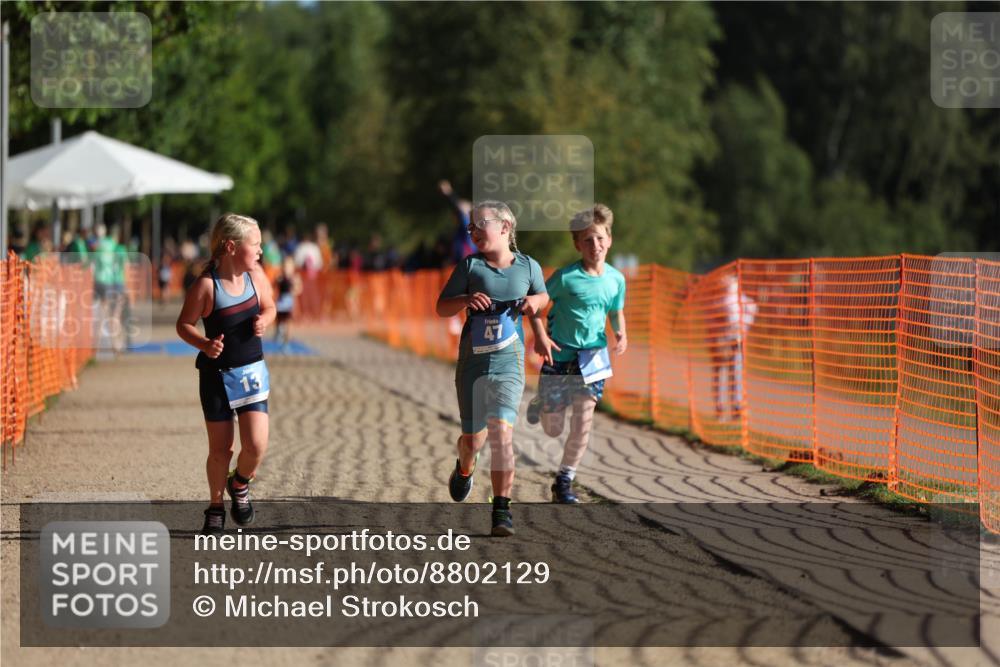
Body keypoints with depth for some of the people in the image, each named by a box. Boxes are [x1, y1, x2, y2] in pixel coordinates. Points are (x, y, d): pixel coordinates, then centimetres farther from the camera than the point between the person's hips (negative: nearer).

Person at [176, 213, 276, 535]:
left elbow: (269, 307, 12)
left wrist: (263, 321, -10)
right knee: (220, 449, 6)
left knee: (256, 445, -10)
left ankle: (240, 484, 22)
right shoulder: (206, 285, -17)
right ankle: (215, 508, 29)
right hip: (217, 375, -3)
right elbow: (184, 324, -9)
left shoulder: (255, 275, -5)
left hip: (252, 372, 3)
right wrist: (205, 345, -27)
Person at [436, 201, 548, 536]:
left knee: (502, 432, -17)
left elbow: (543, 296, 22)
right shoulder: (469, 266, 1)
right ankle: (464, 468, 45)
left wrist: (534, 302, -2)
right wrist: (466, 300, -18)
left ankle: (502, 509, -14)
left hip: (508, 361, -1)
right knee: (473, 438, 8)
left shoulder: (528, 266, 3)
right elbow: (441, 307, 3)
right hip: (472, 361, 1)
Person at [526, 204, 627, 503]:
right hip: (560, 356, -2)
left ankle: (564, 481, 5)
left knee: (583, 422, -9)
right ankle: (542, 403, 45)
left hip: (593, 358, 3)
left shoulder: (616, 279, -1)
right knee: (553, 430, 8)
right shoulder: (566, 277, -14)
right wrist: (539, 335, -18)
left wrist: (620, 333, -5)